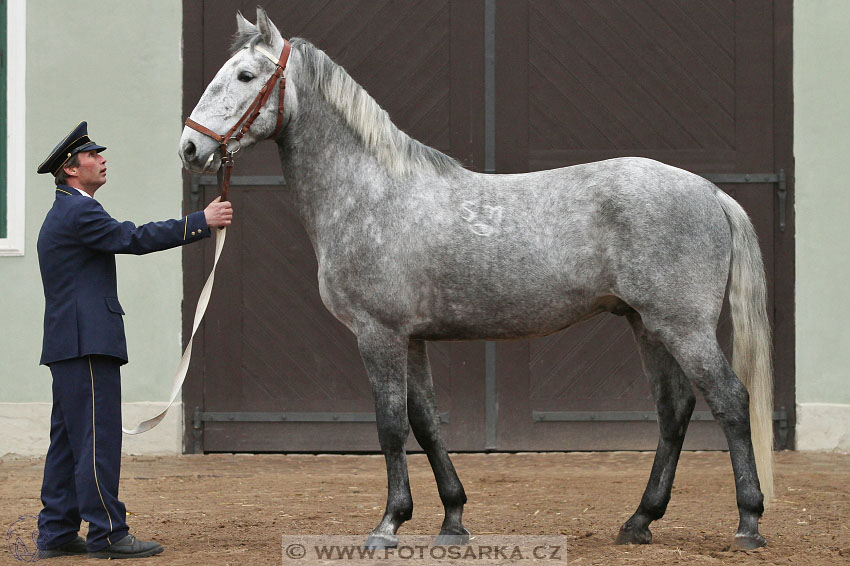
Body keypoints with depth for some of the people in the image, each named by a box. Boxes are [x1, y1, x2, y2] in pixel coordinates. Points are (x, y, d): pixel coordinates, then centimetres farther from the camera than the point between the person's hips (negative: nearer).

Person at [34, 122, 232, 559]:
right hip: (86, 342, -11)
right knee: (98, 438, -9)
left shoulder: (65, 212, 22)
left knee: (69, 439, 11)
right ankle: (106, 533, -9)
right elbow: (135, 239, -19)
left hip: (69, 344, 11)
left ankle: (57, 534, 13)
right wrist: (202, 222, -18)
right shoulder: (78, 211, -12)